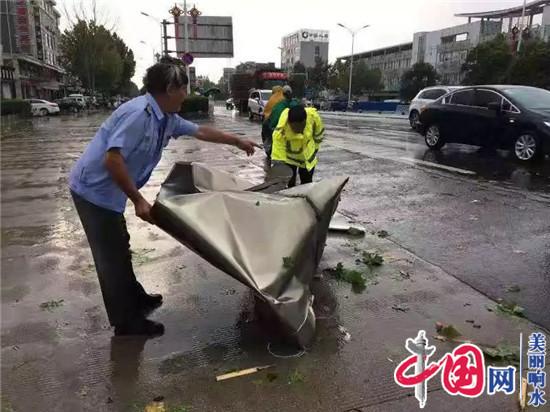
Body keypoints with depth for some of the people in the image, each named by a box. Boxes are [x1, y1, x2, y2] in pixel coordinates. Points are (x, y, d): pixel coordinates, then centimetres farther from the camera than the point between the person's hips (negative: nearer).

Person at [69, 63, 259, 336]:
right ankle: (127, 323, 15)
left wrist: (238, 142, 26)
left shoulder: (167, 118, 5)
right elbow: (112, 160, -31)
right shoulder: (139, 113, -24)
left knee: (119, 248, 20)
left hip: (107, 192, 9)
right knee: (112, 256, 1)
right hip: (94, 189, -9)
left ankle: (135, 300, 38)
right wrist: (139, 201, -26)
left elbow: (200, 132, 19)